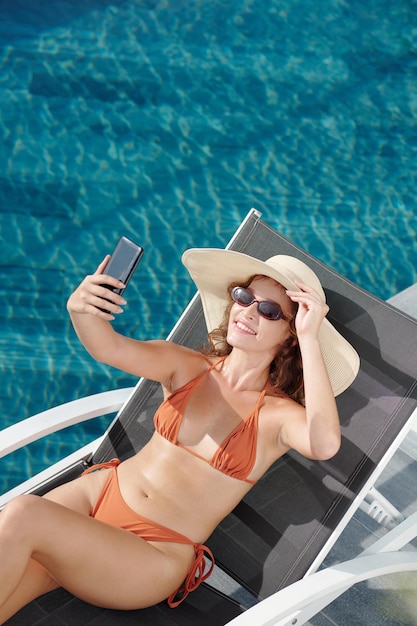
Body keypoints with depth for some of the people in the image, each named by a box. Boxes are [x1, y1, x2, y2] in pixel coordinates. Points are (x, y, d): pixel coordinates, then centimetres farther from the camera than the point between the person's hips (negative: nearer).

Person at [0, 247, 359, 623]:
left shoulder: (279, 414, -8)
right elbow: (110, 348, -15)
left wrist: (310, 339, -29)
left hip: (158, 553, -4)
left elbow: (325, 444, -31)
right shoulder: (188, 367, 1)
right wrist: (80, 309, -37)